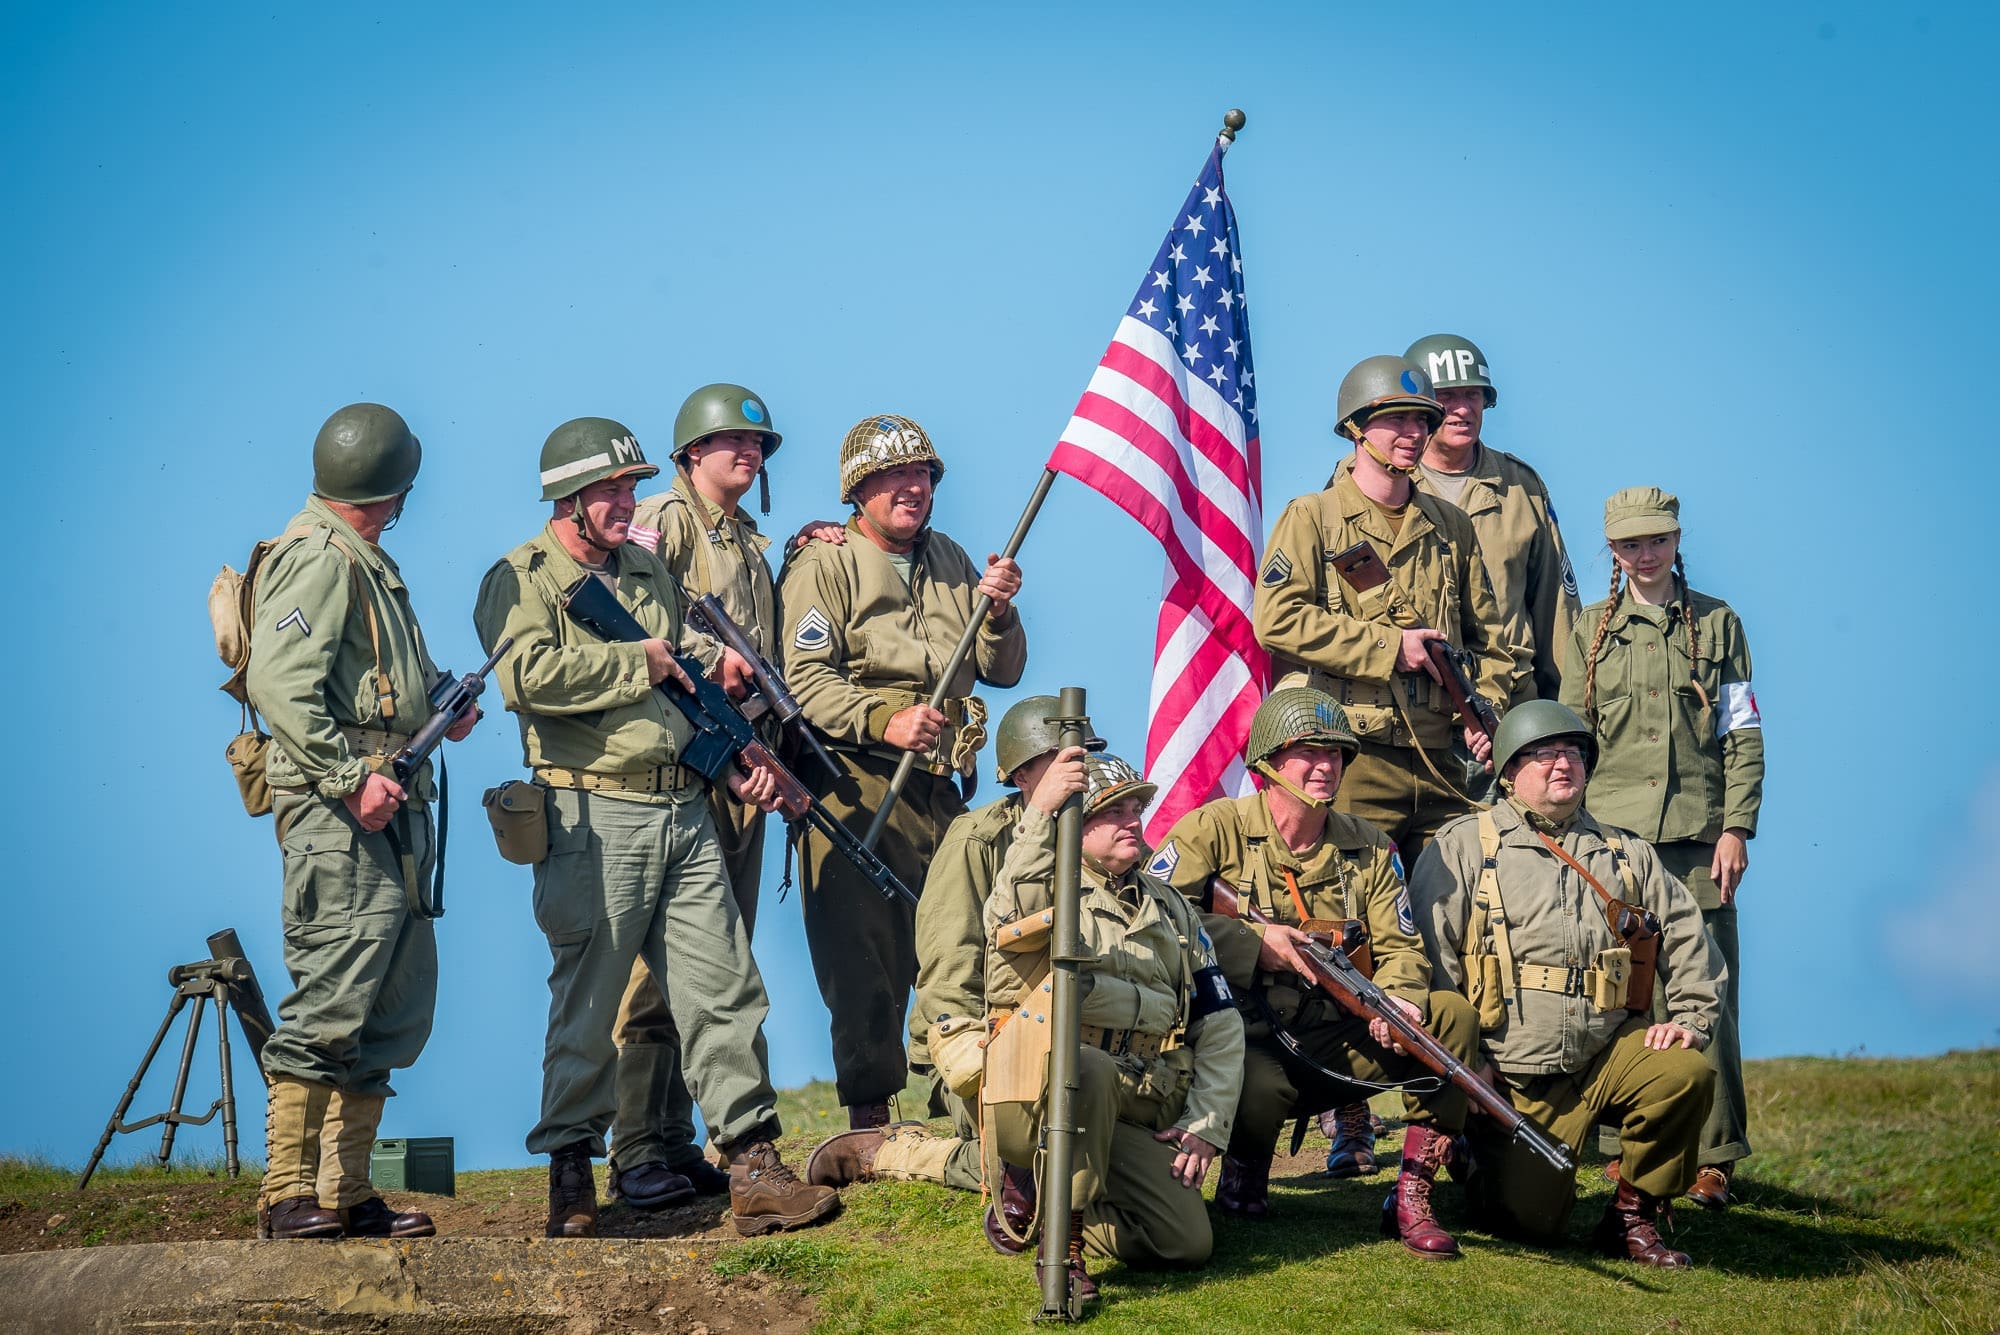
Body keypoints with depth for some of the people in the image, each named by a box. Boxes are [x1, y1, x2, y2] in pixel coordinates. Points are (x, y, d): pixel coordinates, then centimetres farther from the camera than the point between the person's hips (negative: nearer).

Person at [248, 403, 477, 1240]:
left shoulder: (366, 562, 21)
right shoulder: (319, 558, -9)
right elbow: (278, 684, -20)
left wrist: (440, 702, 11)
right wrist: (351, 777, -22)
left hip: (388, 814, 10)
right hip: (339, 816, -10)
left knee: (396, 1009, 10)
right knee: (332, 1003, -12)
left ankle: (347, 1195, 15)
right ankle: (289, 1196, -10)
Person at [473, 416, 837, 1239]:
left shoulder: (647, 571, 19)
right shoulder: (522, 580, -4)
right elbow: (527, 675, -22)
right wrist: (637, 661, -13)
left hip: (684, 814, 6)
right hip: (594, 818, -6)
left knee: (725, 989, 1)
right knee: (589, 1005, 0)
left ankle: (752, 1166, 3)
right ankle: (570, 1172, 11)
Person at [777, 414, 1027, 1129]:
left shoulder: (950, 562, 19)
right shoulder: (823, 566, 0)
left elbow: (1004, 670, 19)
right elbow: (804, 676, -11)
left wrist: (998, 611, -1)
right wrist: (884, 720, -24)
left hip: (939, 787, 6)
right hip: (856, 787, -5)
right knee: (864, 956, -8)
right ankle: (870, 1115, -2)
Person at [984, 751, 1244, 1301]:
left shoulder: (1171, 908, 21)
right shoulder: (1049, 887, 5)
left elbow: (1220, 1026, 18)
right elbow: (1007, 920, -23)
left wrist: (1207, 1125, 4)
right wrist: (1038, 814, -32)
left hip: (1129, 1121, 5)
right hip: (1034, 1104, -5)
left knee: (1188, 1242, -16)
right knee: (1090, 1069, -40)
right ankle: (1062, 1242, -25)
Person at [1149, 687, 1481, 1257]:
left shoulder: (1367, 847, 10)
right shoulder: (1217, 828, -4)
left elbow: (1401, 947, 8)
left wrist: (1397, 997, -16)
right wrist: (1253, 942, -20)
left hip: (1332, 1047, 5)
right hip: (1243, 1040, -5)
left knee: (1451, 1016, -17)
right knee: (1259, 1083, -40)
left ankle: (1412, 1199, -11)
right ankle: (1243, 1181, -2)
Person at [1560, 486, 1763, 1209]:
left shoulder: (1717, 622, 11)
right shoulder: (1592, 628, 13)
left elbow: (1743, 734, 8)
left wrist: (1736, 826, -2)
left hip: (1697, 833, -1)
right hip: (1611, 831, 1)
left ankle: (1714, 1156, -2)